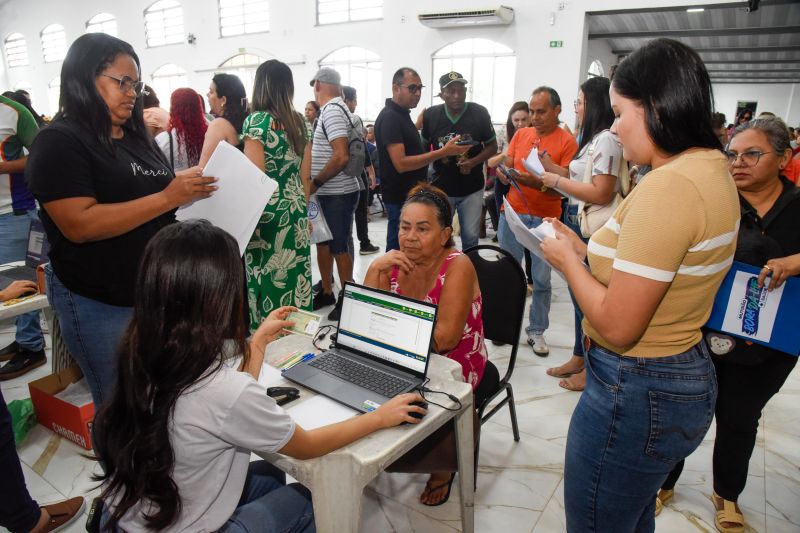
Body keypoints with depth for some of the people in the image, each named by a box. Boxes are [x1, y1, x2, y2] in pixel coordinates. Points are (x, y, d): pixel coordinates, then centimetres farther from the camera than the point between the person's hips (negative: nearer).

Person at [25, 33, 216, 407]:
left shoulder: (136, 137, 11)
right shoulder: (59, 142, -12)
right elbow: (80, 225, -23)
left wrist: (190, 191, 1)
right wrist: (169, 197, -26)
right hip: (100, 304, -7)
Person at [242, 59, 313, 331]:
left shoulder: (256, 120, -10)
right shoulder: (300, 121, 8)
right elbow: (305, 175, 11)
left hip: (267, 212, -6)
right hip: (296, 212, 6)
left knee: (269, 279, 2)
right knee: (295, 275, 12)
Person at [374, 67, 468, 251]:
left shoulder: (402, 114, 13)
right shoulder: (389, 117, -17)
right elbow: (401, 163, -26)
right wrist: (443, 152, -28)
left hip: (412, 194, 10)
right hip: (400, 198, -10)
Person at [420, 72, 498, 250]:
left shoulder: (479, 113, -8)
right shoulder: (431, 115, -6)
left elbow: (492, 146, 0)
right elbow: (424, 147, 8)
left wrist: (473, 162, -16)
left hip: (472, 188, 0)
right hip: (441, 188, 1)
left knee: (470, 236, 8)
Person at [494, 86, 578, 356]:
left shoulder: (567, 142, -4)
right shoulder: (520, 134, 9)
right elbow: (504, 167, 9)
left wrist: (537, 183, -26)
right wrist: (504, 173, -14)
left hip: (545, 219, -3)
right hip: (513, 213, 4)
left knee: (541, 279, 2)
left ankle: (536, 331, 17)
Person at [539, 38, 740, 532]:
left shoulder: (668, 186, -25)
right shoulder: (713, 170, 6)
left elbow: (617, 326, -25)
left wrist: (567, 260, -11)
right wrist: (587, 251, 8)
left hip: (637, 394, -10)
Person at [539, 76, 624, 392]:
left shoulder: (607, 140, -16)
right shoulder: (594, 139, 14)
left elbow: (601, 194, -22)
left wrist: (558, 181, -16)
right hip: (577, 224, 10)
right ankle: (579, 357, 32)